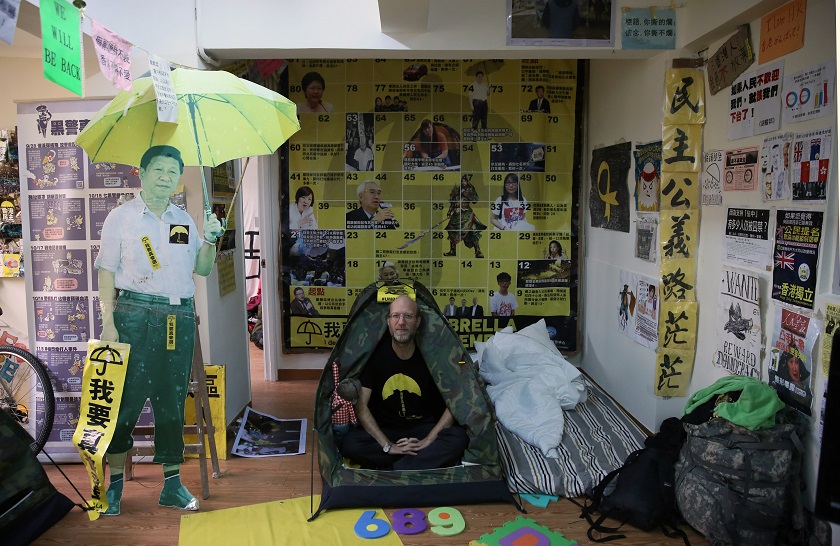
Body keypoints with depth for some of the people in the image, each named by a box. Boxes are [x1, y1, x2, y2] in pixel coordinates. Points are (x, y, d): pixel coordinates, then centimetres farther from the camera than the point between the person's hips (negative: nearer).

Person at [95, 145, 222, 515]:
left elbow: (203, 269, 13)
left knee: (173, 401, 8)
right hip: (135, 314, -3)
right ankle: (115, 482, 13)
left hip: (180, 318, 4)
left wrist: (209, 239, -5)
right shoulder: (122, 217, 3)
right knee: (126, 398, -2)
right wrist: (108, 321, -9)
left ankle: (172, 483, 16)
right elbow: (106, 271, -1)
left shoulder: (185, 221, 14)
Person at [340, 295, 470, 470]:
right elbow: (361, 405, -11)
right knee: (350, 444, -29)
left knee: (459, 438, -28)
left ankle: (393, 469, -28)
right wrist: (387, 446, -19)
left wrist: (428, 440, -17)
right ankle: (432, 459, -22)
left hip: (424, 428, 0)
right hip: (384, 430, 0)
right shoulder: (374, 354, -8)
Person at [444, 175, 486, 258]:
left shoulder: (470, 190, 2)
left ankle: (478, 252, -14)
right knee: (452, 231, 7)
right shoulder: (457, 189, 12)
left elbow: (475, 200, -8)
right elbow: (452, 201, 17)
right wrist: (449, 211, 14)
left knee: (473, 232, -15)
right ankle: (452, 251, 22)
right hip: (457, 213, 4)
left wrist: (467, 195, -15)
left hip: (467, 213, -4)